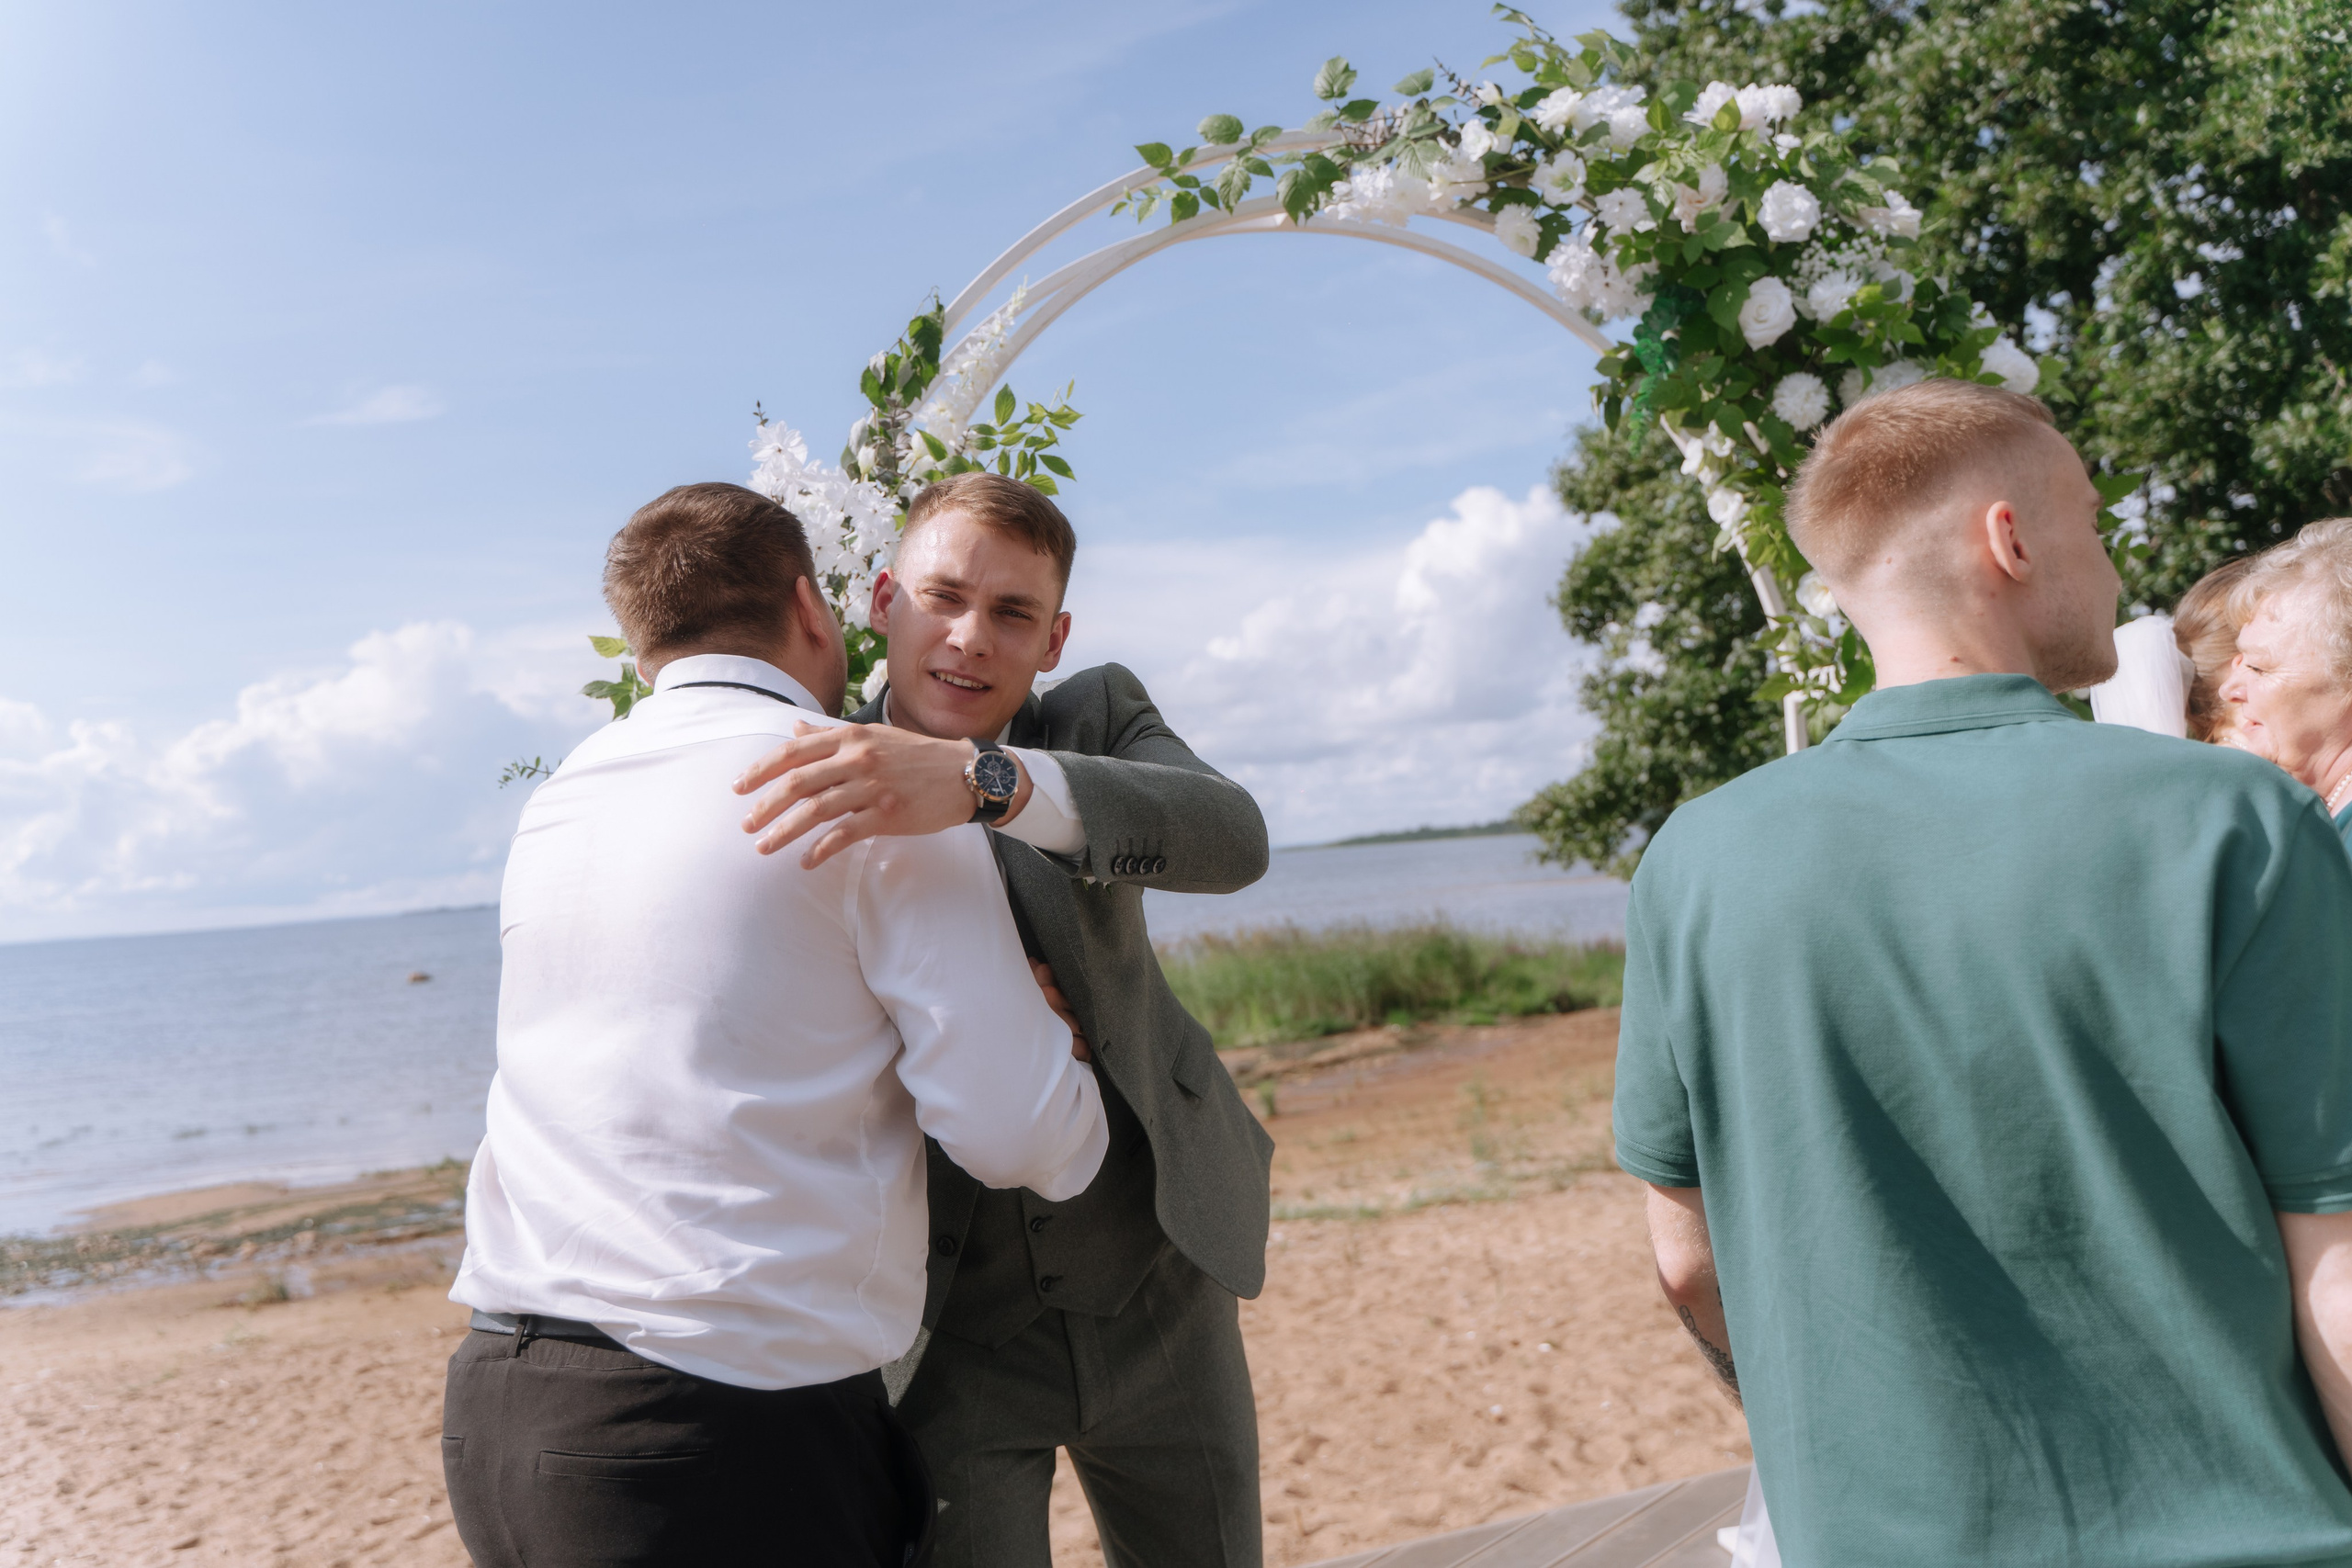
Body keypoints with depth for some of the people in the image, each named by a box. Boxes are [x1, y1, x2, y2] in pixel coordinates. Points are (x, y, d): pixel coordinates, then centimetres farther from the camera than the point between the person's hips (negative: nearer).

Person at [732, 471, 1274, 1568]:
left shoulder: (1097, 719, -5)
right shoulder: (803, 799, -8)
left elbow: (1232, 839, -27)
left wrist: (984, 779, -43)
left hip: (1157, 1299, 2)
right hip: (946, 1336, -2)